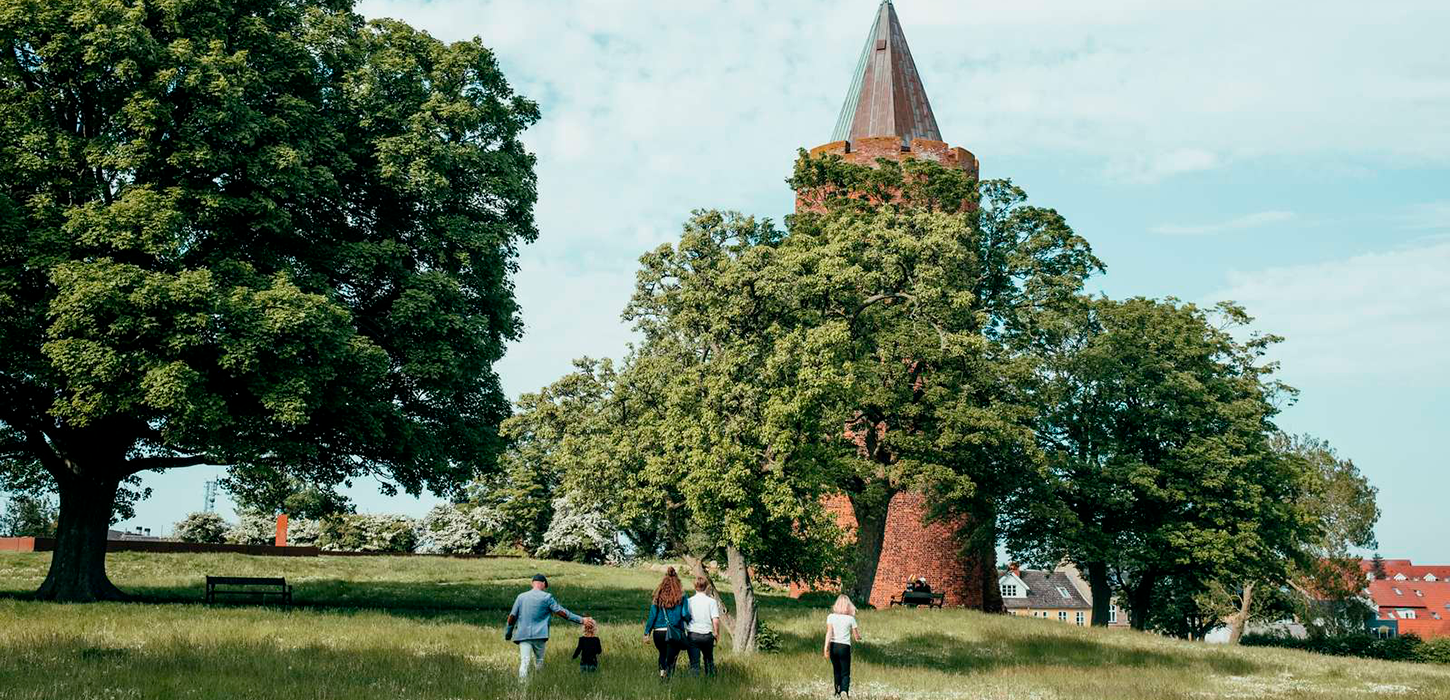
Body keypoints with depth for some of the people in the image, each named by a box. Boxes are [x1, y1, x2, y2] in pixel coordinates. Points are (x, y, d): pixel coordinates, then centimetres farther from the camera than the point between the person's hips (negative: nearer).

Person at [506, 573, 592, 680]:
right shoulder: (546, 597, -2)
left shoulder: (521, 597, 8)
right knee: (539, 661, 13)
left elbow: (512, 616, 8)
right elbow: (561, 612, -3)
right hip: (539, 635, -2)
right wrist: (581, 620, 0)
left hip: (522, 634, 2)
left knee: (524, 662, -5)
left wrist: (508, 633, 21)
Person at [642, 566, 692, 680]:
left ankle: (662, 672, 10)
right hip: (675, 634, -3)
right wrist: (690, 624, 14)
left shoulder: (658, 596, 4)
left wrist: (647, 633, 8)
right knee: (670, 659, 4)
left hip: (658, 632, 3)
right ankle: (667, 678, -9)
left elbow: (652, 615, 3)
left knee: (663, 654, 25)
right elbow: (685, 614, -7)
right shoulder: (681, 596, -2)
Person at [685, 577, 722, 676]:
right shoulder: (712, 601, -5)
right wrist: (717, 634, 5)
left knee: (694, 662, 3)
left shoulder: (689, 601, -2)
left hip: (693, 635, 0)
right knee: (709, 659, 21)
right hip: (707, 635, 1)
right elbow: (715, 620, -9)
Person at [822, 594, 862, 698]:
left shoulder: (831, 617, -1)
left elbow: (829, 633, -11)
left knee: (837, 671, 19)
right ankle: (844, 690, -21)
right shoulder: (851, 618, -1)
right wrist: (859, 636, 26)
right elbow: (857, 637, 3)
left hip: (833, 646, 2)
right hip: (845, 647, -1)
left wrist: (826, 647, -15)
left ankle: (838, 692, 24)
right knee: (845, 672, 4)